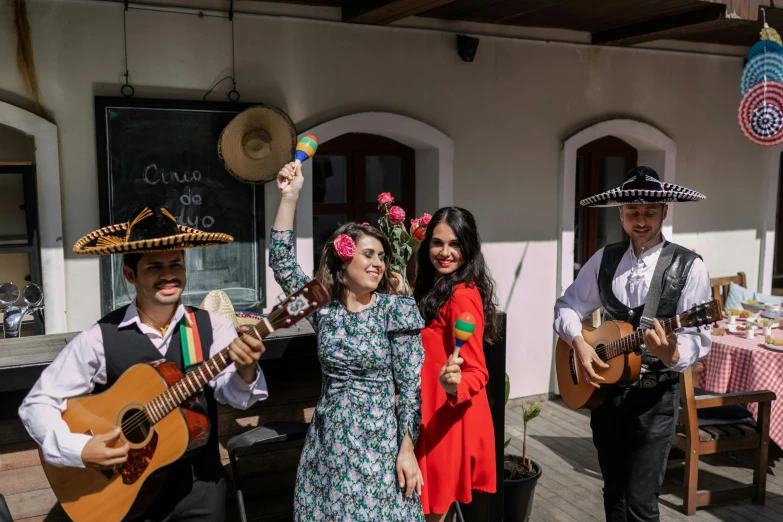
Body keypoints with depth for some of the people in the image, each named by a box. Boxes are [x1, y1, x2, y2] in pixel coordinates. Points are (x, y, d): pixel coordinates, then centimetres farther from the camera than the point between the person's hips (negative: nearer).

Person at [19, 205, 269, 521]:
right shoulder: (99, 339, -10)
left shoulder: (213, 328, -7)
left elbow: (233, 396, -18)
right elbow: (36, 403, -4)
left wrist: (245, 372, -39)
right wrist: (77, 450, -19)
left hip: (200, 485, 1)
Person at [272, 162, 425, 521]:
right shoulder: (323, 306, 2)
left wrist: (407, 450, -13)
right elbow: (281, 262, -4)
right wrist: (289, 197, -9)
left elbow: (412, 386, -8)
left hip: (379, 438, -3)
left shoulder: (397, 309, -8)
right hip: (328, 438, 3)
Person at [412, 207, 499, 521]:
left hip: (450, 418, -9)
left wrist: (454, 386, -41)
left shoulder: (462, 296, -20)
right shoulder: (434, 288, 8)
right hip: (433, 414, 9)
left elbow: (477, 372, -21)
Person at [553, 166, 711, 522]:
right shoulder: (604, 259, 3)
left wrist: (671, 354, -35)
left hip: (655, 395, -4)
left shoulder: (688, 266, -10)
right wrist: (579, 344, -11)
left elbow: (697, 338, -14)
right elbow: (568, 306, 7)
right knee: (613, 493, 18)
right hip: (605, 388, 4)